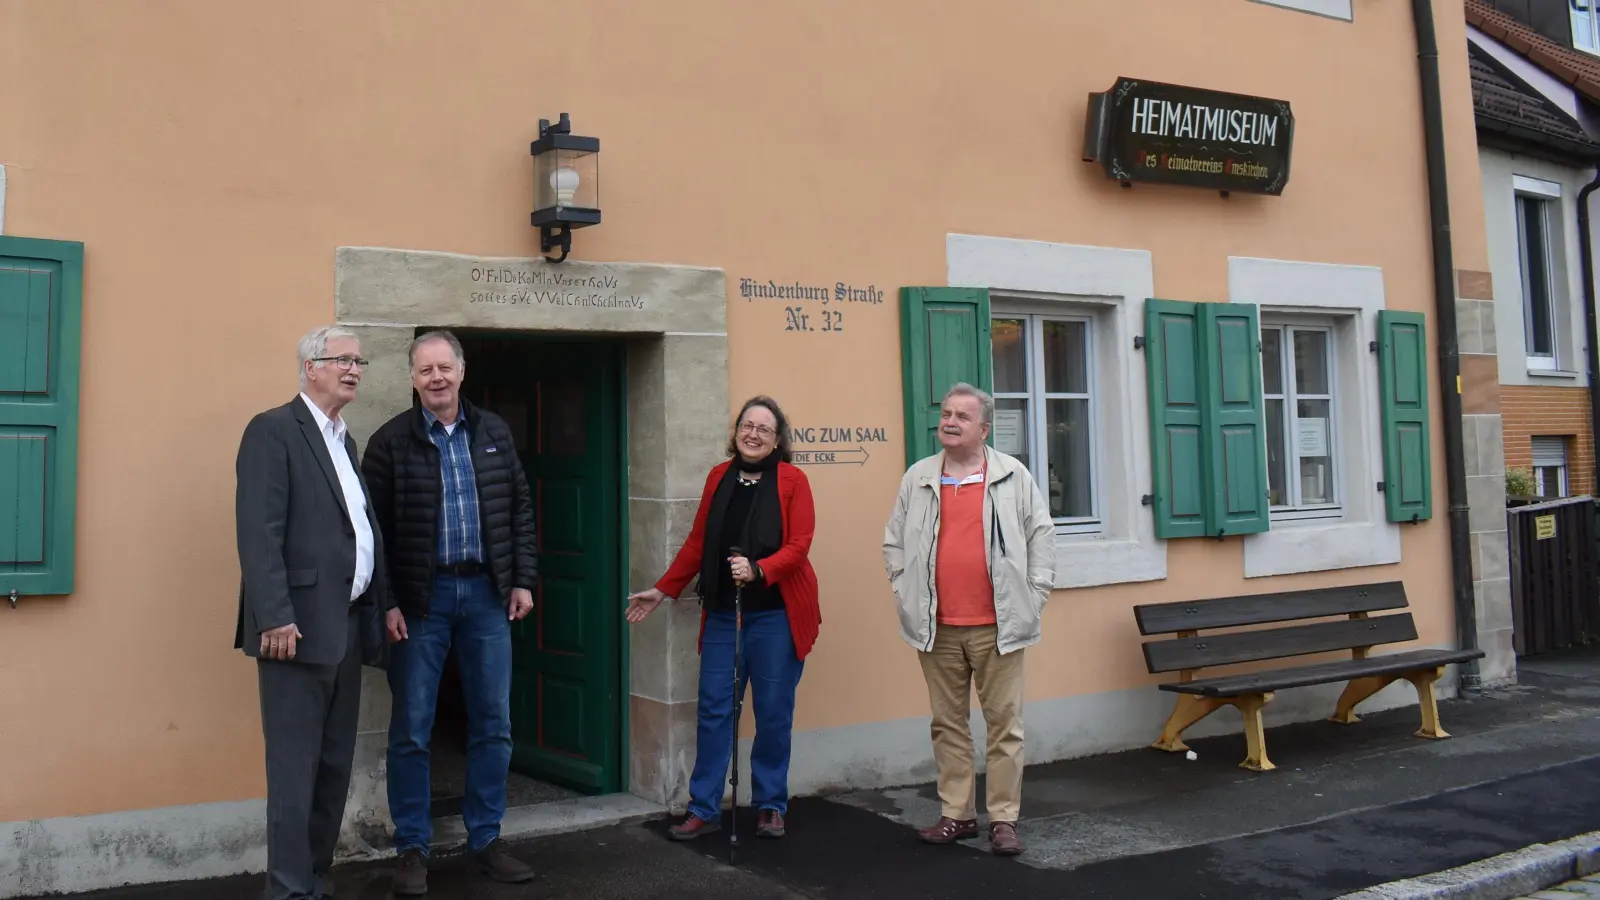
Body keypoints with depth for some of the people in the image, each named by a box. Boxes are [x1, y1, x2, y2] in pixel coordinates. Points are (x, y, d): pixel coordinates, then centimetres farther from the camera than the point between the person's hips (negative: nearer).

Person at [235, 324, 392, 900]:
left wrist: (379, 606, 13)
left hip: (346, 625, 8)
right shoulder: (273, 431, -6)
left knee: (335, 764, 12)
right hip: (300, 624, -8)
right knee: (295, 766, -2)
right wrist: (275, 617, -21)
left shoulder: (344, 439, 19)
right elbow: (259, 533, -15)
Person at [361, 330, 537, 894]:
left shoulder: (494, 433, 7)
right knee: (411, 728, 4)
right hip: (421, 597, -3)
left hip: (486, 592, 3)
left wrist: (523, 580, 4)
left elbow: (520, 509, 10)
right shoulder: (391, 441, -3)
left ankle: (485, 840, 22)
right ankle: (412, 848, 17)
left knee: (493, 723, 8)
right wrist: (386, 603, -10)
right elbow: (375, 528, -5)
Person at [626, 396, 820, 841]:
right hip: (723, 613, 3)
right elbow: (698, 543, 13)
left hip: (775, 615, -3)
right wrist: (662, 590, 11)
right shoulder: (719, 477, 9)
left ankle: (771, 805, 21)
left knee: (773, 712, 5)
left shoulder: (792, 480, -3)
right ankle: (704, 809, 13)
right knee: (714, 710, 4)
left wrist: (757, 569, -26)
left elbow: (798, 547, -10)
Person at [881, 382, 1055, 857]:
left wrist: (1034, 596, -2)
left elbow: (1042, 536, 2)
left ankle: (1004, 819, 11)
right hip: (936, 626, 3)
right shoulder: (917, 479, 8)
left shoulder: (1014, 477, 1)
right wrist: (905, 592, 6)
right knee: (948, 723, 10)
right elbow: (894, 542, 13)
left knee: (1004, 723, 2)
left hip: (996, 625, -2)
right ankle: (957, 815, 20)